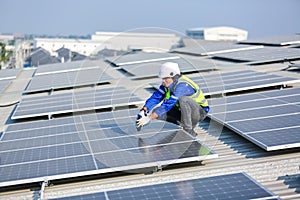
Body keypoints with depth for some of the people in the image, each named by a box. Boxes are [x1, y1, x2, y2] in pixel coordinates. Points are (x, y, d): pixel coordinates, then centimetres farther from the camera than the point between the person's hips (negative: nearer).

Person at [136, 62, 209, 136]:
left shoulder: (182, 86, -31)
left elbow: (168, 104, -37)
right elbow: (156, 97, -9)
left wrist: (149, 118, -39)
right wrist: (143, 110, -24)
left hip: (200, 111, -7)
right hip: (183, 111, 7)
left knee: (183, 99, -38)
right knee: (157, 111, -9)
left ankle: (189, 131, -23)